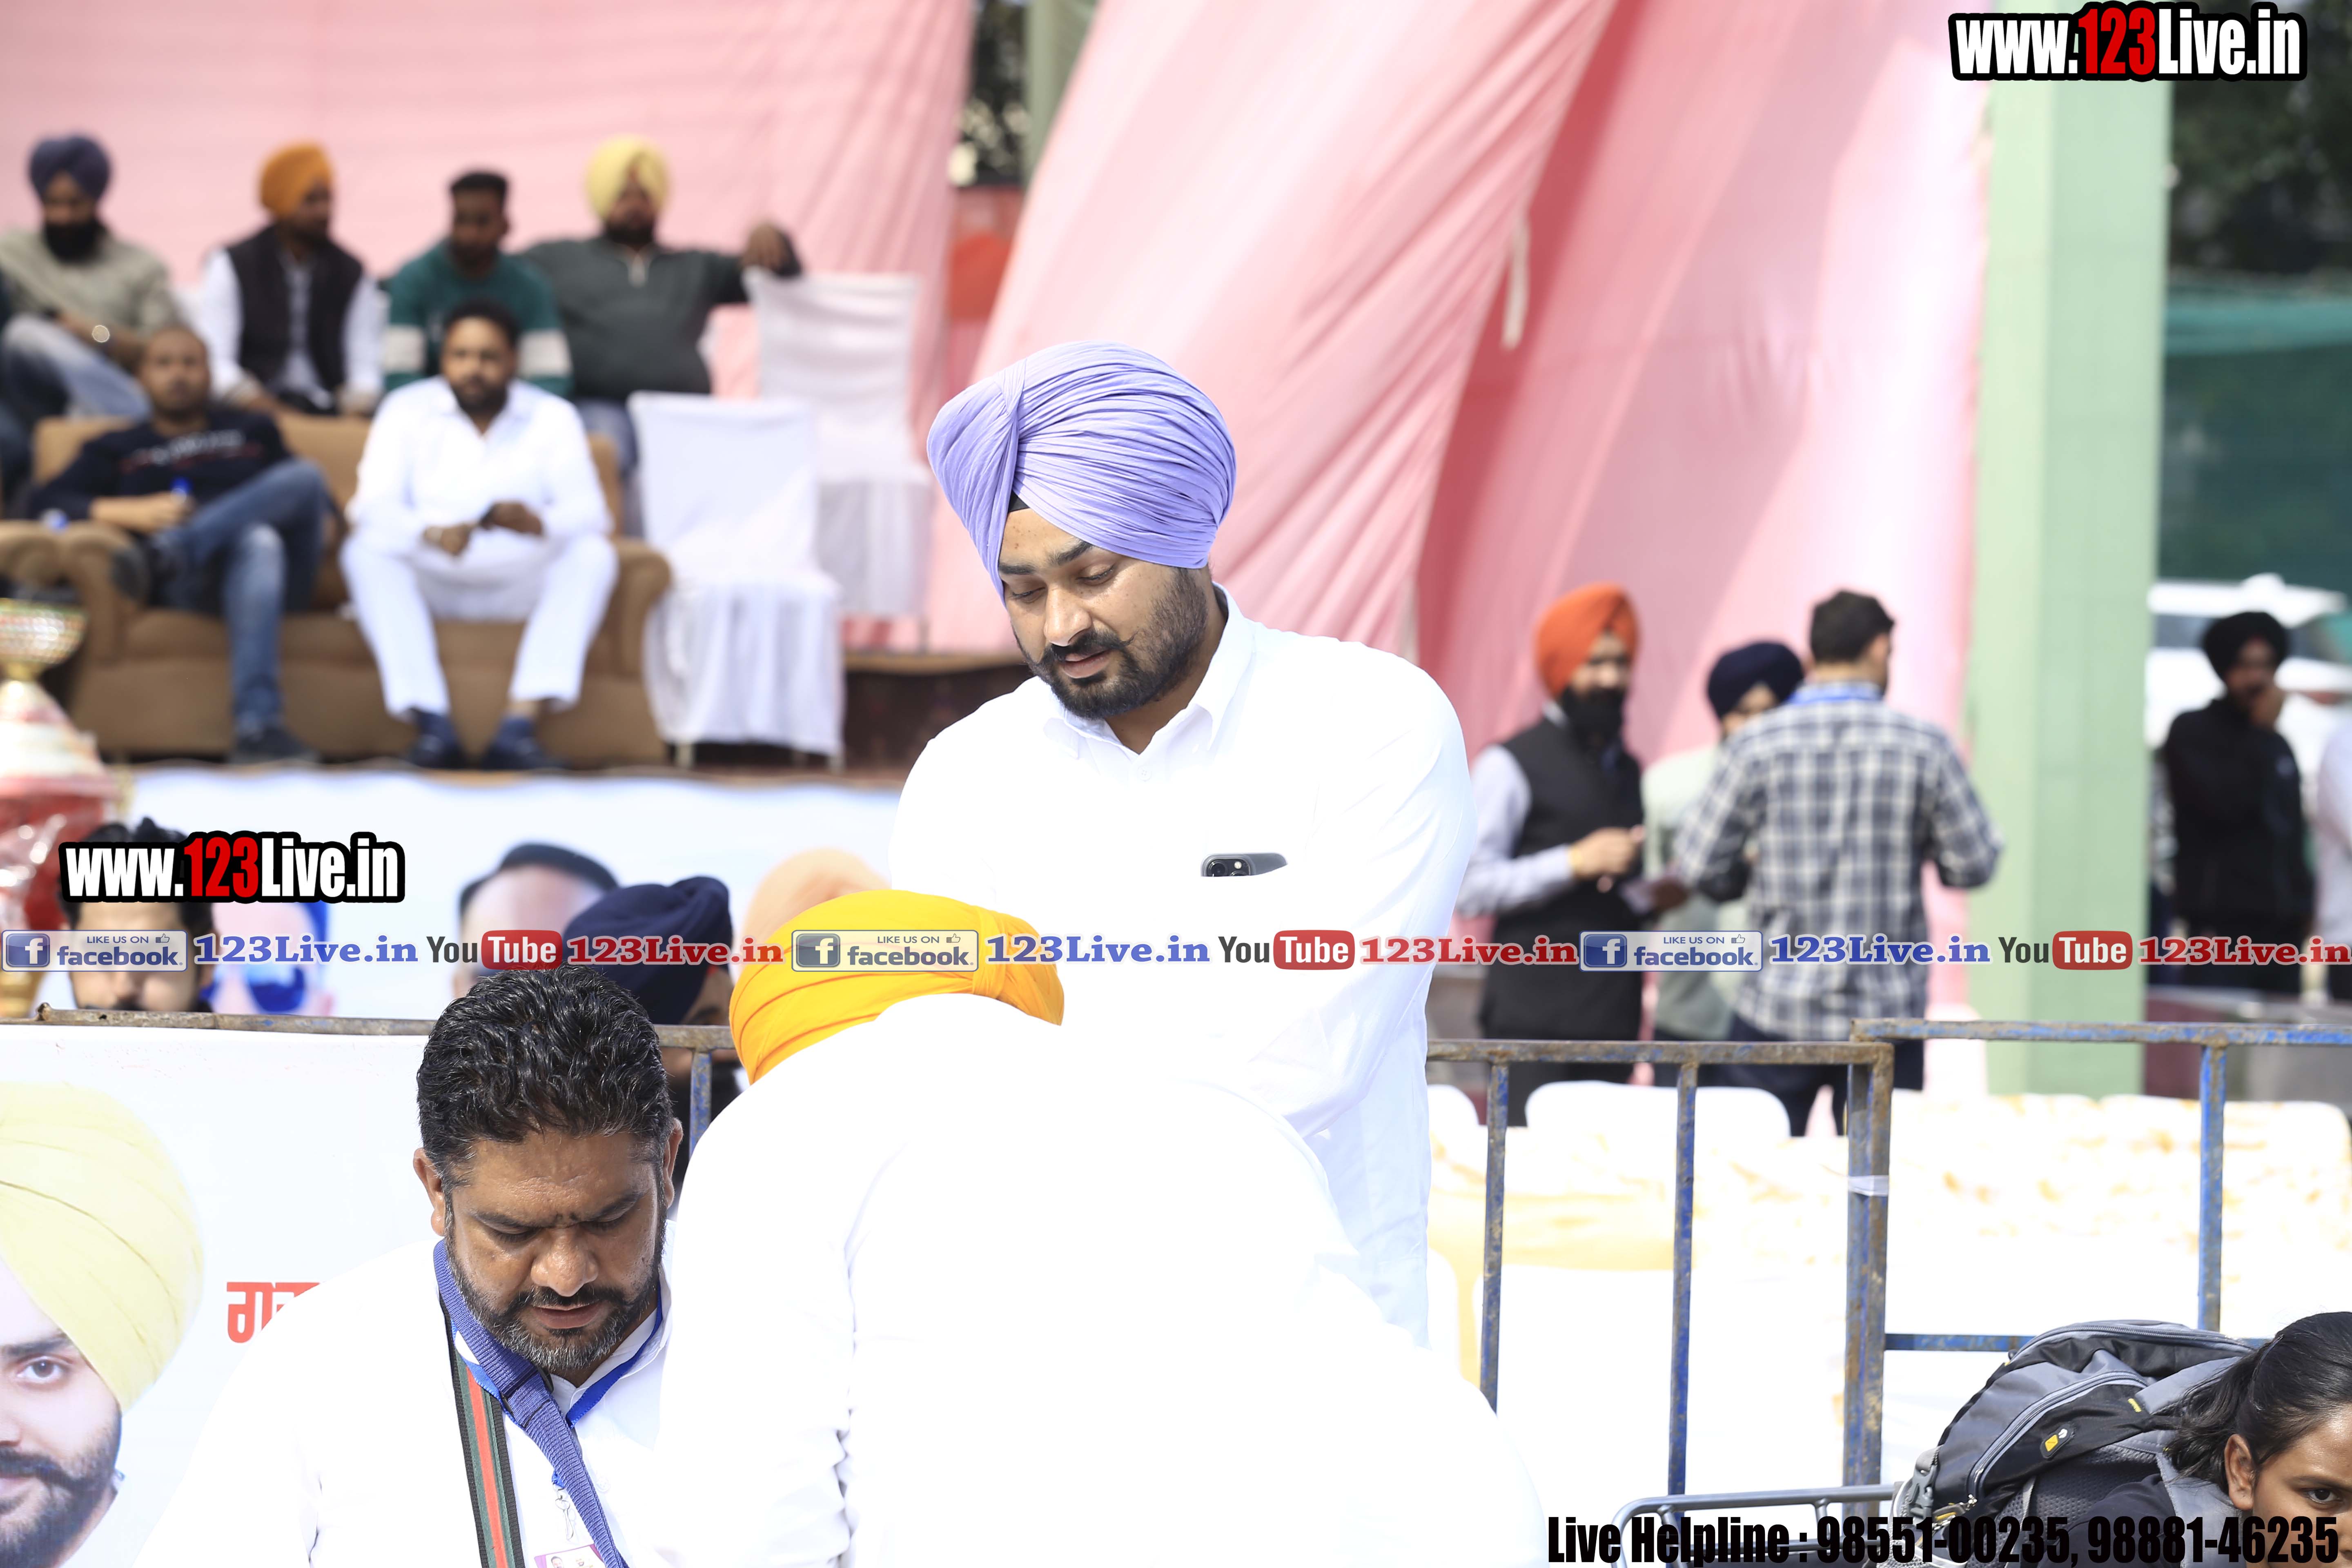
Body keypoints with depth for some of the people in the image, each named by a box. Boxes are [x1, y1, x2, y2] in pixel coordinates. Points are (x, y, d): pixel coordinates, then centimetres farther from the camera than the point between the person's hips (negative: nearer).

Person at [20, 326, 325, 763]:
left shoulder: (253, 429, 34)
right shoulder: (118, 449, 27)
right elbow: (44, 501, 9)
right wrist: (130, 512, -9)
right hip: (188, 585, -2)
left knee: (306, 473, -26)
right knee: (256, 541, -37)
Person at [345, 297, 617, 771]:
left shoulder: (553, 417, 7)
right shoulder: (407, 411, 5)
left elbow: (589, 512, -7)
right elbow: (373, 506, -9)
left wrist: (536, 522, -33)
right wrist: (432, 532, -32)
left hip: (520, 586, 1)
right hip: (432, 582, -1)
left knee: (592, 554, -27)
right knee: (367, 550, -29)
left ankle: (520, 727, -41)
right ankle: (433, 727, -42)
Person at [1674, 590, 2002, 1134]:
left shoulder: (1756, 744, -5)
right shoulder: (1925, 746, -5)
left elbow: (1699, 867, -3)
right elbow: (1975, 865, 0)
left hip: (1777, 1012, 0)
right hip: (1888, 1014, 0)